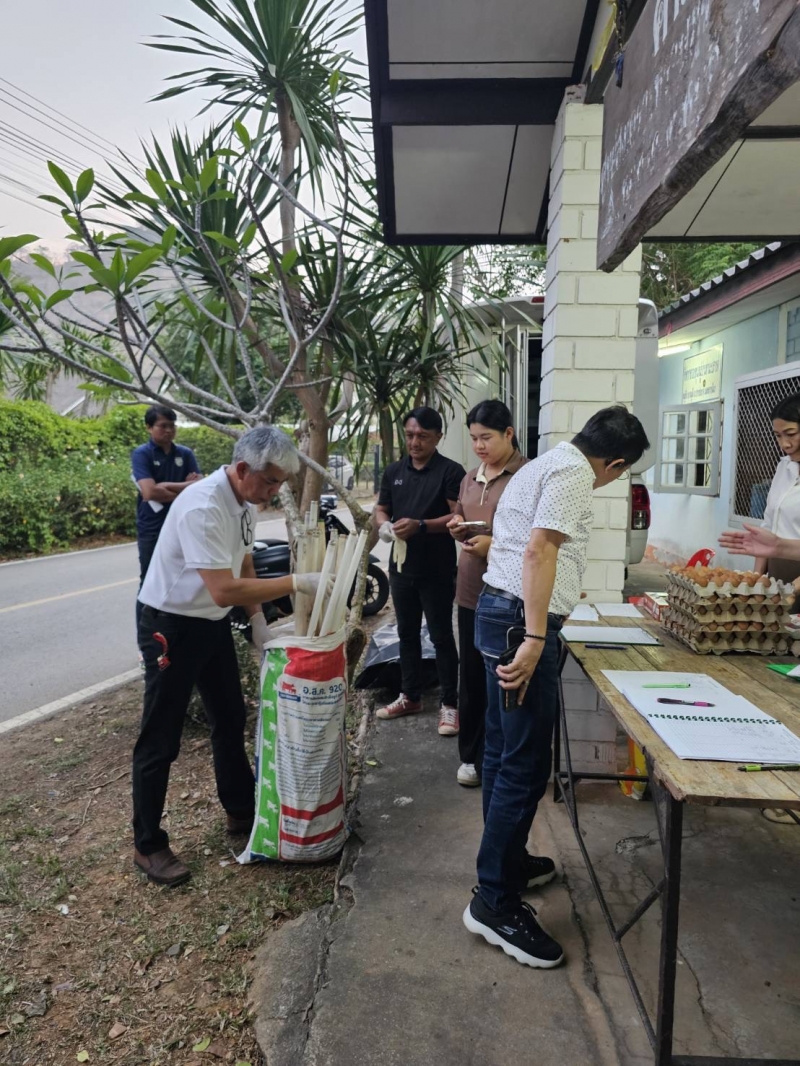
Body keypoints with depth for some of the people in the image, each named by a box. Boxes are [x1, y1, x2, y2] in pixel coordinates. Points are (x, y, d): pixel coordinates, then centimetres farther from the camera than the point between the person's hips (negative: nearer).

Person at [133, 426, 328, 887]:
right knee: (161, 740, 4)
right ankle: (148, 845, 22)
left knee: (231, 719, 19)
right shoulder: (202, 508, -30)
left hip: (214, 623, 9)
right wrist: (297, 582, -32)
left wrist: (258, 619, 5)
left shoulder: (246, 501, -2)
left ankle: (241, 810, 38)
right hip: (172, 626, -9)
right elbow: (225, 590, -35)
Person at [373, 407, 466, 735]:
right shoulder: (394, 471, 10)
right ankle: (410, 696, 29)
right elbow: (380, 509, 15)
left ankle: (449, 704, 12)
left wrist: (421, 525, -25)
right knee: (407, 634, 15)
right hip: (401, 566, 6)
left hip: (437, 570, -6)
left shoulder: (451, 471, -7)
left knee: (442, 637, 1)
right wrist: (384, 525, -9)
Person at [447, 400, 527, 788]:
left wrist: (496, 544, -20)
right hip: (470, 590, 7)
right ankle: (471, 755, 29)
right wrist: (457, 527, 4)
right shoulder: (470, 478, 13)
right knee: (471, 675, 14)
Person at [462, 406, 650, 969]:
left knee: (504, 753, 19)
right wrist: (534, 639, -29)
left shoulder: (546, 464, 20)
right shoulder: (573, 473, -11)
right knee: (526, 769, -3)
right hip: (522, 623, -11)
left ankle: (507, 860, 35)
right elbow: (540, 549, -25)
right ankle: (496, 902, 9)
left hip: (501, 612, 11)